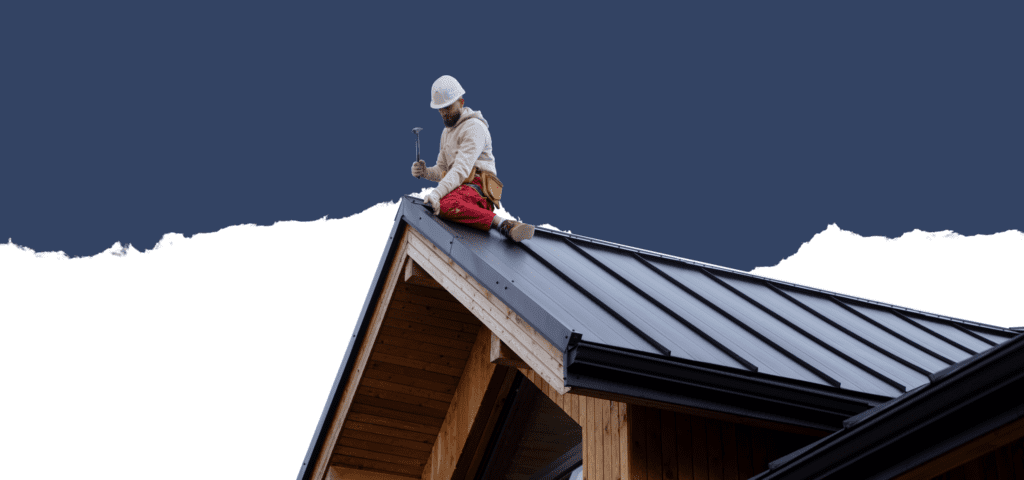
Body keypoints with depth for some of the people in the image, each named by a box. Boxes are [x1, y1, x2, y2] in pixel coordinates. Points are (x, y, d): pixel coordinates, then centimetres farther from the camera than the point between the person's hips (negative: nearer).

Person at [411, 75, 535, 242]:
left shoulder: (474, 127, -6)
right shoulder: (447, 132, 27)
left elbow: (462, 169, -19)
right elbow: (442, 170, 27)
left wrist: (437, 194, -32)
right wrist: (424, 172, 3)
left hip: (477, 189, -10)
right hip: (459, 189, 10)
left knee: (444, 206, -38)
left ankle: (502, 224, -40)